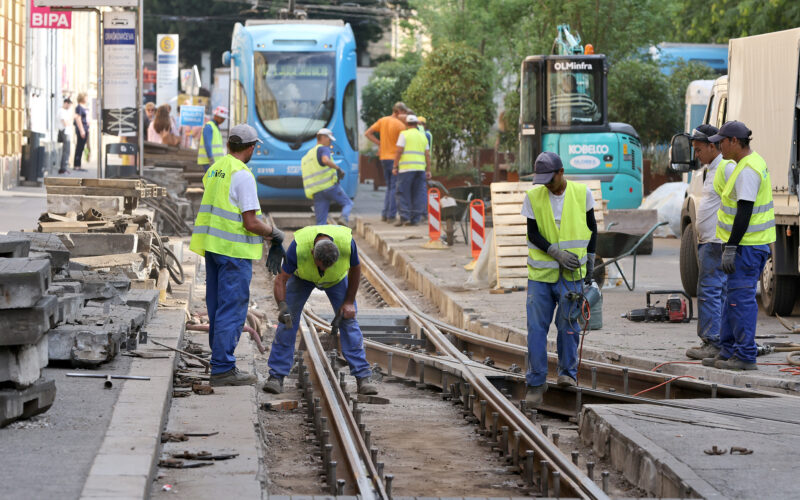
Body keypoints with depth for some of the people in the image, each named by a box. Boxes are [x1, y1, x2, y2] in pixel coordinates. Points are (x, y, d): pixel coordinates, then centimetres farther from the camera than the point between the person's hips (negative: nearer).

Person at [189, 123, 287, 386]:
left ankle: (222, 365, 20)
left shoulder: (214, 170, 11)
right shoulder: (242, 175, -15)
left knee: (218, 309, 14)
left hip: (213, 246, 9)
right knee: (232, 309, -4)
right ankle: (222, 369, -3)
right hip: (234, 249, -9)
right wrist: (275, 233, 0)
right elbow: (251, 223, -19)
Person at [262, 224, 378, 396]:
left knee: (348, 320, -9)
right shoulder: (298, 247, -43)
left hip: (337, 278, 1)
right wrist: (282, 306, -52)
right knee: (288, 320, -10)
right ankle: (276, 376, -5)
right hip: (302, 276, -1)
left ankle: (363, 377, -7)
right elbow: (281, 280, -34)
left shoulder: (346, 242, -39)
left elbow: (355, 269, -17)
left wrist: (349, 302, -15)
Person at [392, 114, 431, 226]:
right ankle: (415, 218, 1)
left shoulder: (404, 134, 1)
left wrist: (395, 167, -3)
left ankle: (404, 216, -11)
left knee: (403, 193, -1)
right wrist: (428, 170, 13)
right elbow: (427, 155, 11)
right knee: (418, 194, 5)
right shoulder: (423, 136, 15)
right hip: (420, 168, 4)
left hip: (406, 168, -4)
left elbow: (399, 151, -7)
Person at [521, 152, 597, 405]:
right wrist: (557, 253, -15)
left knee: (568, 325, 1)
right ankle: (536, 383, 4)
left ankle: (568, 373, 18)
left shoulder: (582, 193, 0)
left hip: (571, 273, 0)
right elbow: (533, 234, -3)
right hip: (540, 272, 0)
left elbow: (592, 228, 11)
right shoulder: (533, 197, -2)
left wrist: (589, 261, 9)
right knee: (536, 327, -1)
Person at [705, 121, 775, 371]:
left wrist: (731, 248, -23)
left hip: (747, 245, -11)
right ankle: (728, 351, 22)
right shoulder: (753, 163, 16)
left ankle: (746, 356, -6)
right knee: (734, 297, 15)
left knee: (741, 298, -8)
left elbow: (744, 212, -23)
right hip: (749, 244, 11)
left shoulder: (747, 170, -18)